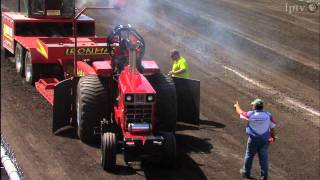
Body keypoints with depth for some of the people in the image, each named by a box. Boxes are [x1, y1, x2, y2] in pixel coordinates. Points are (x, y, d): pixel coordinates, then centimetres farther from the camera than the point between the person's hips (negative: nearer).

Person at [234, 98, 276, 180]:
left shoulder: (250, 114, -15)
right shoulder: (268, 115, -11)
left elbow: (240, 112, 5)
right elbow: (272, 127, -4)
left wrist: (237, 106, 26)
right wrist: (273, 136, 13)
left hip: (253, 140, -1)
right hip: (264, 140, 1)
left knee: (249, 156, 18)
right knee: (263, 158, 11)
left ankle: (246, 173, 33)